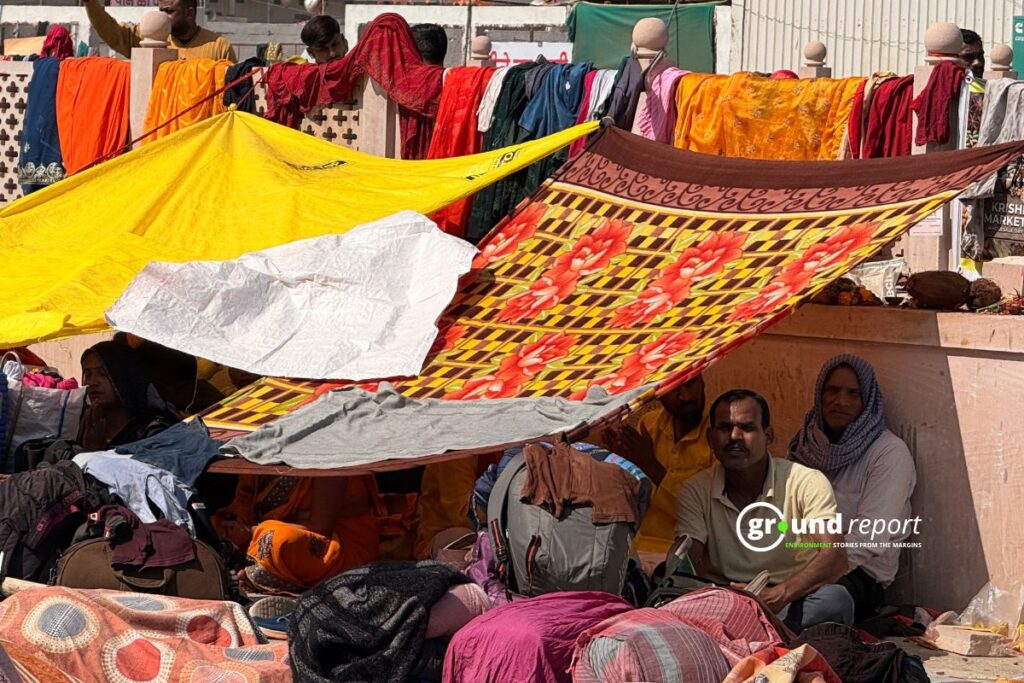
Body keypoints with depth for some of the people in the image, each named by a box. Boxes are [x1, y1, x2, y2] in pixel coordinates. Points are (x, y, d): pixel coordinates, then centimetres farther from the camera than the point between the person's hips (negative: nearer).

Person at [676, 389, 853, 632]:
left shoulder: (807, 483, -6)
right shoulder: (696, 491, 4)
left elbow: (835, 557, -20)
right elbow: (688, 564, -6)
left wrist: (781, 593, -39)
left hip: (790, 603, -1)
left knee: (835, 598, -36)